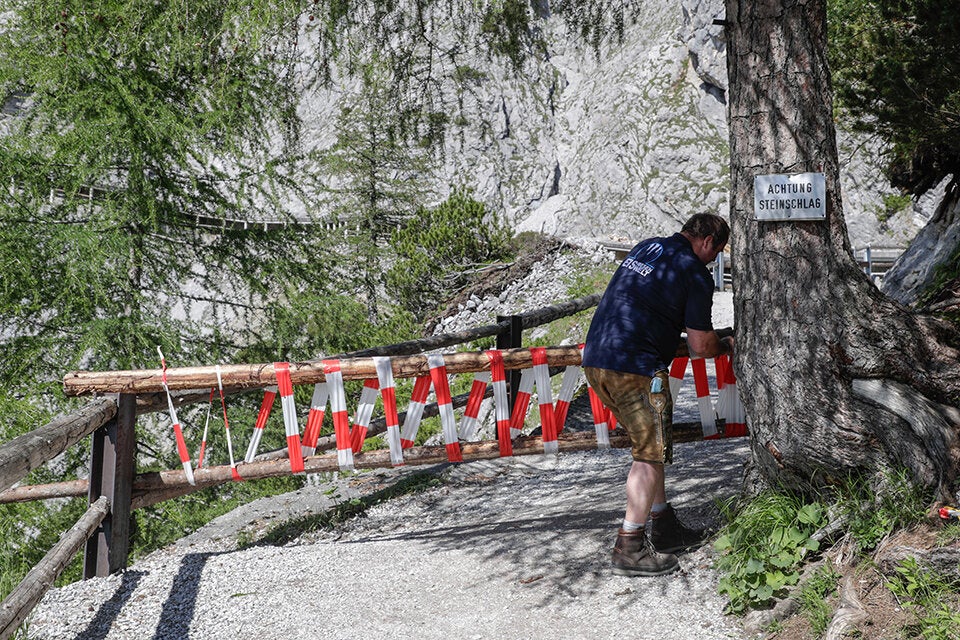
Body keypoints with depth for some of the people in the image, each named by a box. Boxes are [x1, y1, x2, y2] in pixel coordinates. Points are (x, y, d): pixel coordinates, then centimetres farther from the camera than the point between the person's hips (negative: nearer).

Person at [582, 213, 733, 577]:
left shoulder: (645, 247, 19)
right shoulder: (695, 275, -6)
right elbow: (701, 346, -6)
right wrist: (728, 346, 17)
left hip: (595, 358, 9)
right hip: (635, 368, -9)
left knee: (649, 445, 19)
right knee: (650, 454, 0)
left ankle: (663, 529, 27)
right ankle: (629, 548, 0)